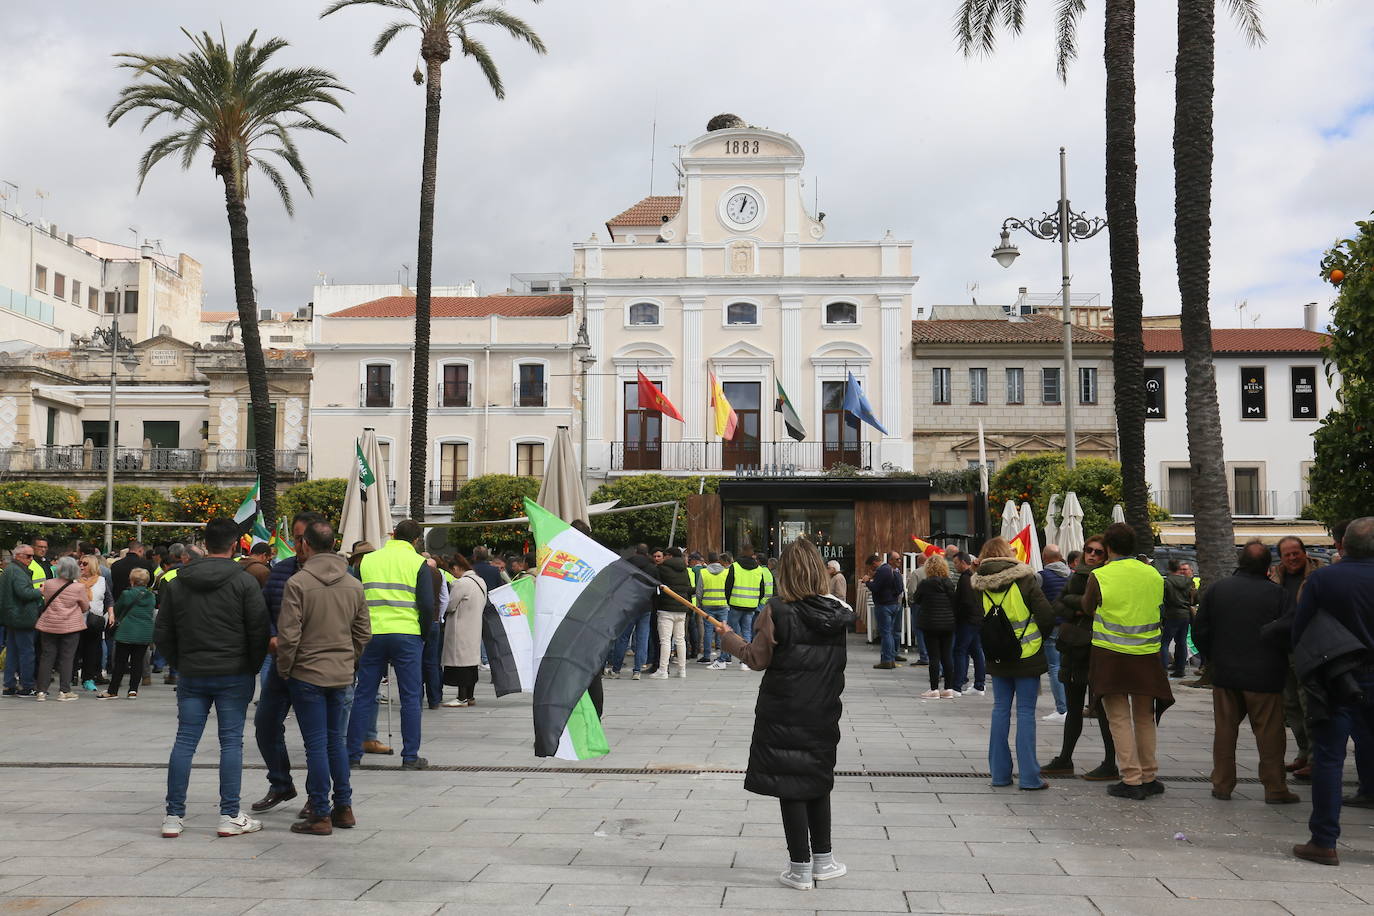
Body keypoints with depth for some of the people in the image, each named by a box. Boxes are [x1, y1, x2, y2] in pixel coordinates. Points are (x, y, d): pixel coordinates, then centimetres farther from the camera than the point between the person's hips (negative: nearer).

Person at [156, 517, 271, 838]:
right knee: (231, 742, 1)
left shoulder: (176, 583, 6)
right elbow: (260, 631, -8)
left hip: (192, 676, 3)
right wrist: (254, 667, 6)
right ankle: (230, 817, 2)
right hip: (234, 675, -3)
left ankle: (173, 816, 7)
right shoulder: (244, 582, -7)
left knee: (184, 741, 6)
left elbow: (162, 633, 9)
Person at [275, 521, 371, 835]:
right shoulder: (354, 585, 6)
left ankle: (320, 815, 4)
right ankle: (343, 809, 20)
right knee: (336, 741, 15)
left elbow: (288, 635, -14)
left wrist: (284, 669, -1)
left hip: (307, 674, -5)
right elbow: (363, 633, 10)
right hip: (342, 676, 5)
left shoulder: (298, 583, -12)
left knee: (316, 745, 0)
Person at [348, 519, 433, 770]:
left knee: (364, 695, 9)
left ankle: (353, 753, 12)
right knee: (410, 697, 4)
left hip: (372, 635, 3)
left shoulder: (367, 560, 9)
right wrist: (424, 636, 8)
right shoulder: (418, 563, 0)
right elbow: (427, 605, -6)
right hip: (407, 635, -3)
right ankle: (410, 756, 4)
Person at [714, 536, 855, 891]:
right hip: (824, 712, 4)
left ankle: (800, 868, 8)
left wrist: (729, 638, 6)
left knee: (789, 785, 4)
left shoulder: (777, 612, -15)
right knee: (819, 780, 19)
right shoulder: (839, 612, -2)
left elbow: (758, 659, -10)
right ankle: (823, 859, 26)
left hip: (783, 713, -4)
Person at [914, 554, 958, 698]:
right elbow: (955, 603, 4)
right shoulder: (950, 584, 0)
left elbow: (916, 600, 2)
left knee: (934, 657, -1)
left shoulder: (925, 584, -11)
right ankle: (949, 688, 11)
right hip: (948, 624, 4)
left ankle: (934, 689, 0)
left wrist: (912, 600, 23)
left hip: (931, 624, -4)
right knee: (947, 656, 8)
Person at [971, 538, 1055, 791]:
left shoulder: (981, 585, 0)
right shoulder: (1024, 579, -11)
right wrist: (1038, 636, 4)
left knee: (1001, 710, 11)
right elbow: (1047, 615, -12)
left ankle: (1000, 772, 14)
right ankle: (1029, 777, 0)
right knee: (1025, 713, 0)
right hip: (1026, 656, -3)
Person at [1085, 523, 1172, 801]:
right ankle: (1149, 777, 20)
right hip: (1147, 655, 4)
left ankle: (1132, 780, 0)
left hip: (1110, 656, -4)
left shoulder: (1099, 577, -9)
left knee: (1119, 719, 3)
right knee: (1145, 718, 15)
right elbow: (1158, 608, 14)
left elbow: (1088, 608, 5)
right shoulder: (1153, 575, 2)